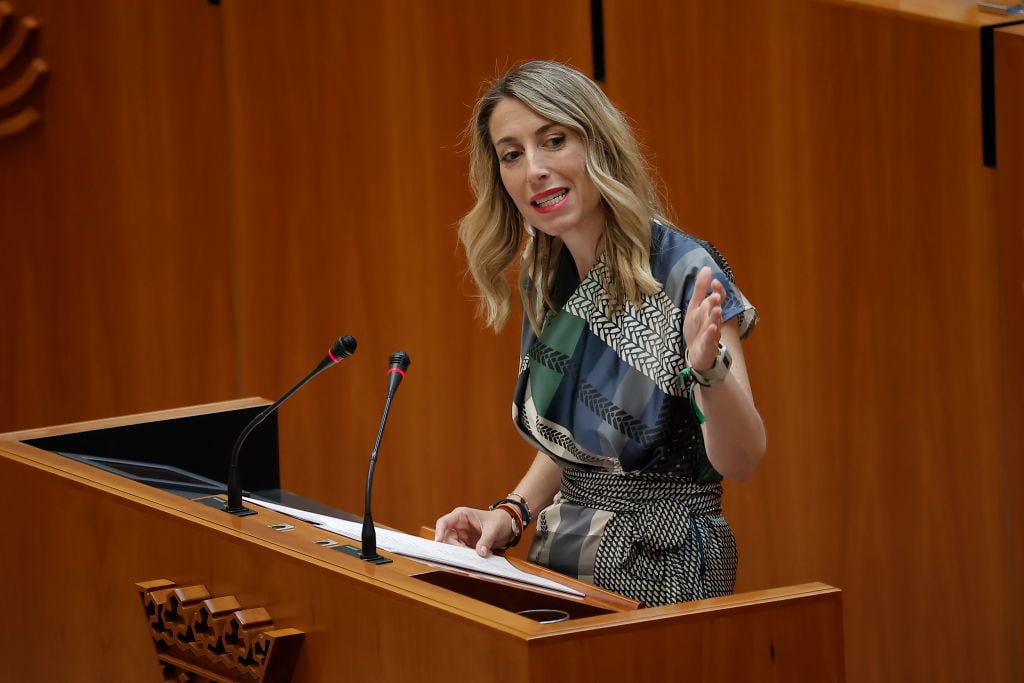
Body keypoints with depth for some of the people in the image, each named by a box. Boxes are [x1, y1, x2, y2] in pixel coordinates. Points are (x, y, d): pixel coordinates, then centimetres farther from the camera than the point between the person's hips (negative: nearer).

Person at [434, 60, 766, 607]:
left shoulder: (681, 271, -14)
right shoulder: (541, 282, 8)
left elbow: (740, 463, -18)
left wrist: (708, 367, -36)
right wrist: (511, 514, 3)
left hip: (660, 564, -6)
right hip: (563, 555, 6)